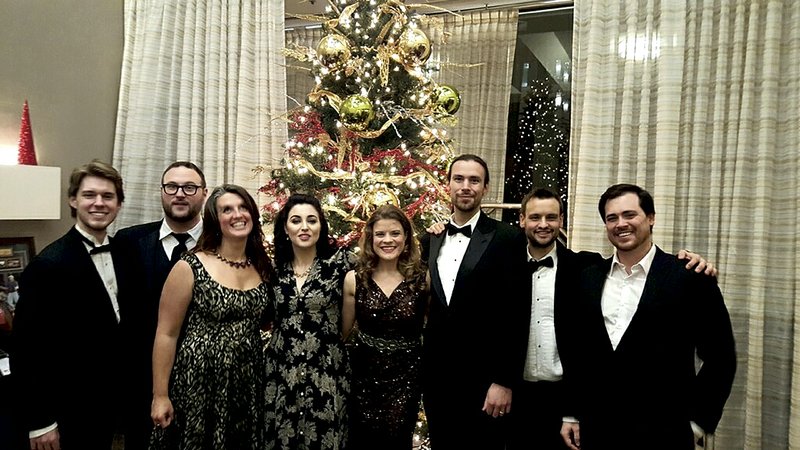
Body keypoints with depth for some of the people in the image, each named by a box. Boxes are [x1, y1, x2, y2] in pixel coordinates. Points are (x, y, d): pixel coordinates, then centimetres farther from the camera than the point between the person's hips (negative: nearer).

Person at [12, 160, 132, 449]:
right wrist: (40, 421, -16)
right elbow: (27, 348, -18)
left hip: (111, 398, 6)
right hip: (70, 409, -6)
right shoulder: (48, 264, -20)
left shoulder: (121, 254, 1)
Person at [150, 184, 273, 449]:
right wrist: (160, 395, -9)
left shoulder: (263, 268, 3)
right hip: (199, 383, -4)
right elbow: (166, 334, -8)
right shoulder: (190, 267, -10)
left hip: (248, 385, 4)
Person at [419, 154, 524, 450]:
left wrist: (504, 381, -13)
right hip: (435, 378, 5)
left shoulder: (506, 239, -8)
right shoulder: (430, 239, 7)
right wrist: (419, 365, 7)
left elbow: (515, 314, -11)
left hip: (483, 379, -4)